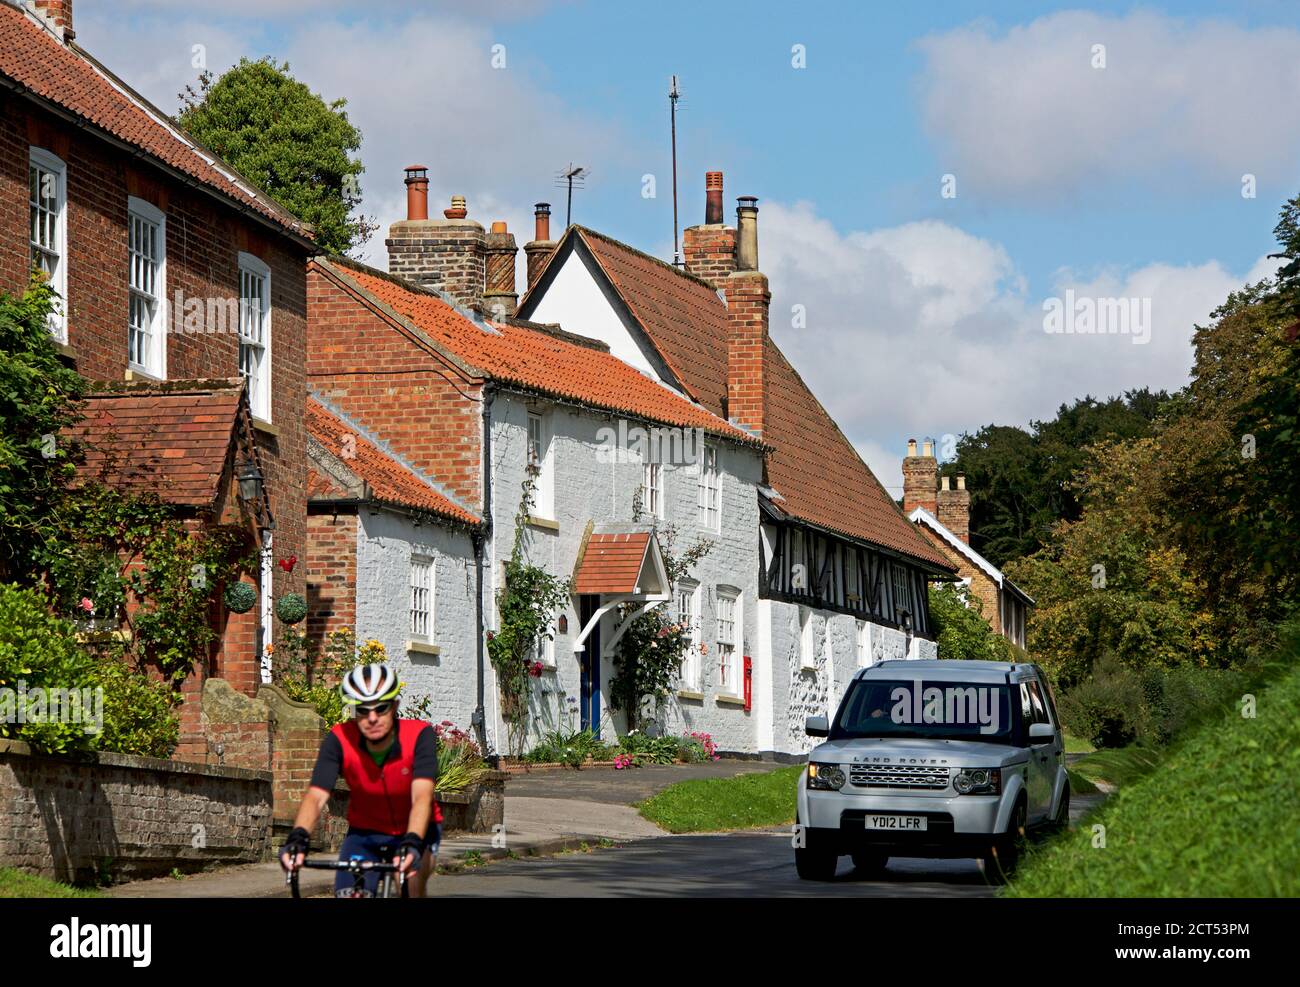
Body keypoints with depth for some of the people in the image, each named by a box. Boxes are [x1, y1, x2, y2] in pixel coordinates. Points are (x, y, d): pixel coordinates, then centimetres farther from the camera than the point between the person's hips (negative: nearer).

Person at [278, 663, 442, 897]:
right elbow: (316, 796, -33)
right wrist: (298, 838, -53)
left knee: (412, 884, -30)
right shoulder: (339, 740, -22)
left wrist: (412, 843, -57)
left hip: (416, 829, -2)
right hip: (364, 832, 2)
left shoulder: (419, 735, -27)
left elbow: (422, 797, -39)